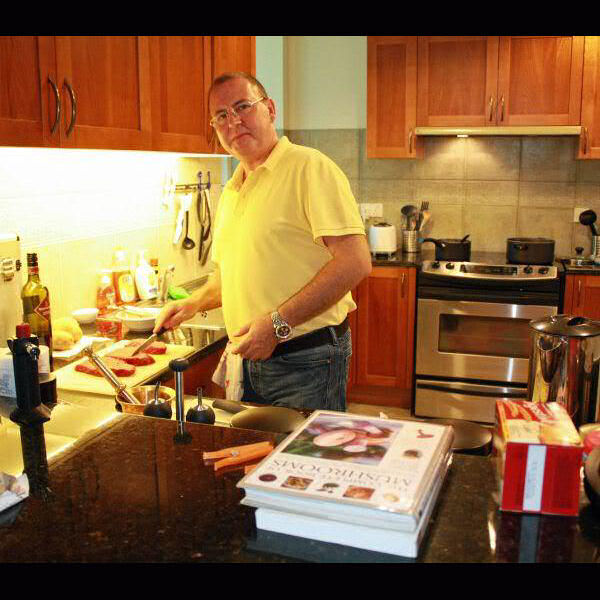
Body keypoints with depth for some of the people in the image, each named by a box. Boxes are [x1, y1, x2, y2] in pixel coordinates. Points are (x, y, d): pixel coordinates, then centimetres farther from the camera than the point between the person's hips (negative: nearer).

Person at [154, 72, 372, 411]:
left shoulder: (309, 167, -13)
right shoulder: (230, 192, 14)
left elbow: (355, 262, -23)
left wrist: (277, 323, -24)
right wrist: (194, 304, 7)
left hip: (306, 361, -8)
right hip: (250, 358, 8)